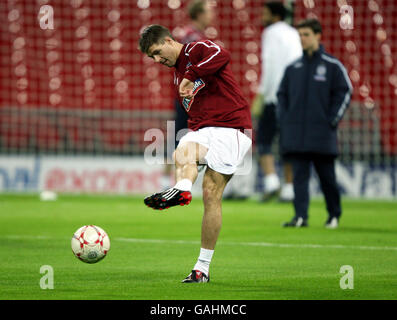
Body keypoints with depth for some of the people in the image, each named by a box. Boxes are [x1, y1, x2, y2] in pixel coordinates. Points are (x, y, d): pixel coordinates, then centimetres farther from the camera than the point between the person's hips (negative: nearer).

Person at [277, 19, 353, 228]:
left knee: (327, 177, 5)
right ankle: (300, 216, -7)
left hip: (322, 134, -3)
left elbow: (345, 93, 0)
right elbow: (282, 94, 17)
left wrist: (331, 120, -6)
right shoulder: (292, 68, 10)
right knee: (299, 177, -3)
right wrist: (285, 121, 5)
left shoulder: (332, 65, 0)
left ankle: (334, 215, 19)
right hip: (295, 136, 3)